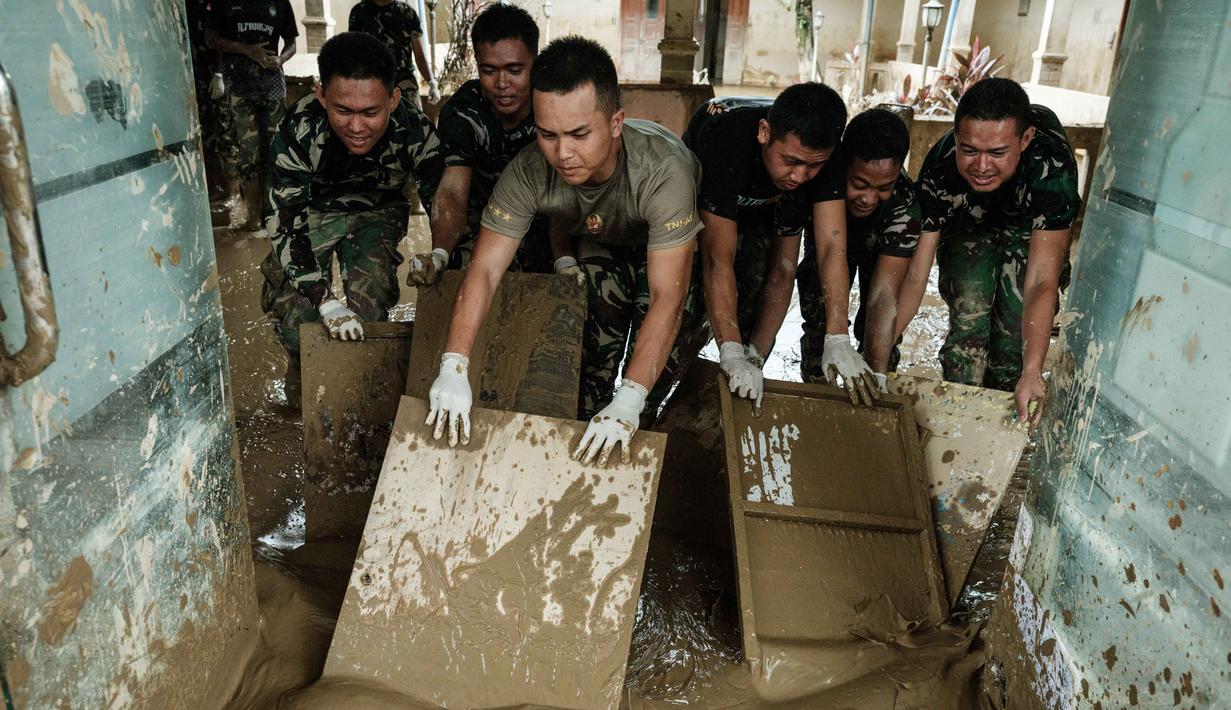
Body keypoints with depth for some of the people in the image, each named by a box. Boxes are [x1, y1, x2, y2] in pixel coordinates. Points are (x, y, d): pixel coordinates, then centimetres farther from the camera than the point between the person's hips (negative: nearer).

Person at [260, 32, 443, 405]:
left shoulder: (414, 129, -31)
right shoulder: (298, 133, -33)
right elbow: (285, 224, -29)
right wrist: (326, 304, -38)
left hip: (379, 211, 1)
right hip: (312, 209, 0)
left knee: (371, 304, -17)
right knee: (290, 301, -14)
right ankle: (305, 373, 19)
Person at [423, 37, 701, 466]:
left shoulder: (664, 171, -44)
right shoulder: (529, 173, -33)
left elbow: (667, 297, -47)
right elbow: (484, 270, -32)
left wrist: (630, 402, -55)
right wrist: (453, 366, -46)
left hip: (669, 240, -2)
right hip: (596, 242, 3)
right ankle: (587, 434, 13)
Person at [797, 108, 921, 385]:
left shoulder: (905, 207, -38)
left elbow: (884, 294, -43)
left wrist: (877, 375, -52)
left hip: (881, 252, 0)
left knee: (878, 331, -11)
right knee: (819, 323, -11)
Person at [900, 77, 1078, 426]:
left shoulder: (1052, 166, -42)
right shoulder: (939, 169, -36)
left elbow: (1041, 281, -47)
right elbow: (914, 274, -35)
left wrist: (1032, 374, -58)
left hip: (1032, 227, -1)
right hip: (967, 226, 1)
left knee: (1016, 328, -11)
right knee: (968, 320, -17)